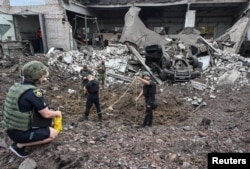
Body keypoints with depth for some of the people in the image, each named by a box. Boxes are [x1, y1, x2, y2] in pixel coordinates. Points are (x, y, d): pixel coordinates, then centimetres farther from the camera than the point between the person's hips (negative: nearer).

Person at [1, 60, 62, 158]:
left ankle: (21, 141, 11)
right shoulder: (34, 92, -26)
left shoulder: (17, 87, 1)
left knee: (49, 124, 18)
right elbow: (46, 114, -18)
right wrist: (57, 113, 3)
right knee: (54, 133, 1)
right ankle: (19, 145, 1)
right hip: (20, 132, -8)